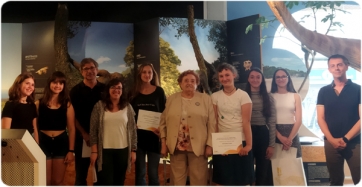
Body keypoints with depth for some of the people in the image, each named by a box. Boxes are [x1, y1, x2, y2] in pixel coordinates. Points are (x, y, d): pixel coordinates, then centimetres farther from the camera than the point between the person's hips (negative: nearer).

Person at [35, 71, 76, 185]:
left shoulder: (67, 105, 2)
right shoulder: (39, 104, -1)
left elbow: (71, 129, 2)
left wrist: (71, 150, -3)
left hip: (61, 143, 1)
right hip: (43, 143, -1)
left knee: (57, 182, 9)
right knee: (45, 182, 3)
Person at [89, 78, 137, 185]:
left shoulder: (127, 107, 4)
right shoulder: (99, 106, -1)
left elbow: (133, 130, 6)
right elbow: (93, 130, -1)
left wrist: (133, 150, 2)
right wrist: (94, 151, -6)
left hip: (123, 150, 2)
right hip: (105, 150, -2)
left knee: (119, 182, 11)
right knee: (106, 182, -2)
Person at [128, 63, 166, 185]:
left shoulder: (159, 91, 2)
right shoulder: (134, 92, 6)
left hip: (154, 136, -1)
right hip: (138, 136, 1)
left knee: (153, 173, 2)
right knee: (140, 172, 8)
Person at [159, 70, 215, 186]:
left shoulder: (206, 99, 3)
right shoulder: (171, 99, 8)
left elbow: (212, 124, 0)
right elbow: (163, 123, 9)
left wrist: (209, 145, -6)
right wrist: (163, 143, 3)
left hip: (198, 147, -1)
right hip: (176, 147, 2)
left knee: (198, 180, 5)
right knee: (177, 180, 9)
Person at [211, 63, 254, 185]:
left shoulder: (243, 95, -4)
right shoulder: (215, 96, 4)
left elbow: (246, 122, -8)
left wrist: (249, 144, -12)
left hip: (241, 143, -2)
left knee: (242, 179, 5)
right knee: (222, 180, 7)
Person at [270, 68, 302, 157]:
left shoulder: (295, 96, 6)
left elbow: (298, 120, 1)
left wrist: (289, 139, -11)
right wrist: (280, 137, -14)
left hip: (292, 134, 1)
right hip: (275, 135, -1)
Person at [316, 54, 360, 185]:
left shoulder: (358, 90, 0)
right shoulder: (323, 92, 7)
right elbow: (321, 118, 3)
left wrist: (345, 139, -13)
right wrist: (332, 139, -10)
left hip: (354, 143, -2)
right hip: (331, 143, 2)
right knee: (335, 181, 11)